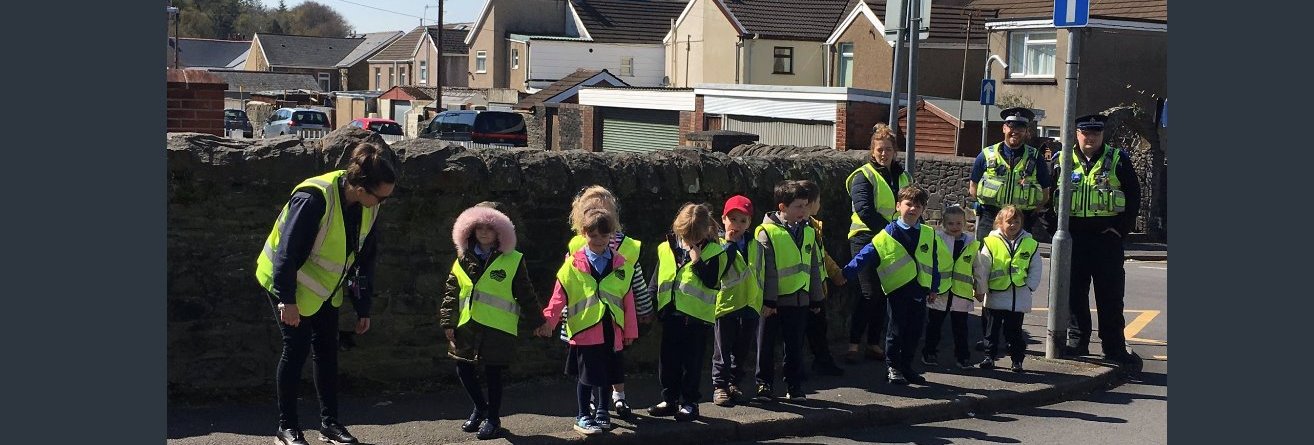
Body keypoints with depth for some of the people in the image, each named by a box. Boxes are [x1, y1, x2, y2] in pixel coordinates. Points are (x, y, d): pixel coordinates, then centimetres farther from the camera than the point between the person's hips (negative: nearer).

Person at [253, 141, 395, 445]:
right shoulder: (314, 199, -32)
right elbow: (287, 251, -28)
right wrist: (287, 299, -26)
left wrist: (363, 307, 3)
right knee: (297, 348, -5)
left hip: (324, 287, 7)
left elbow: (366, 258, 1)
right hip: (287, 283, -7)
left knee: (327, 349, 6)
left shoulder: (367, 208, -9)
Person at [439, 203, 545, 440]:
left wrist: (535, 320, 4)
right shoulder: (463, 260, 8)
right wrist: (448, 322, 6)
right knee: (464, 370, 8)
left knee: (493, 373, 2)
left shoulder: (513, 261, -2)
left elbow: (526, 295, 2)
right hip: (467, 327, 4)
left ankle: (493, 418, 19)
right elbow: (452, 293, 11)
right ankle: (480, 407, 32)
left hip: (498, 328, -4)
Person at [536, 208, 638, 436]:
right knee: (586, 375, 3)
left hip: (611, 330, 3)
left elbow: (628, 299, 8)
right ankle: (583, 417, 16)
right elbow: (560, 295, -5)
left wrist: (630, 330, 9)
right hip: (585, 329, -3)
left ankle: (602, 411, 31)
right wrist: (548, 321, -16)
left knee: (607, 373, 13)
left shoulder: (620, 265, 6)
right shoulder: (573, 264, -3)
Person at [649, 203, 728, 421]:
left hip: (696, 316, -5)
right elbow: (657, 279, 14)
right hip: (670, 314, 5)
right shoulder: (665, 248, 5)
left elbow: (712, 281, -17)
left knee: (692, 362, 2)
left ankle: (689, 402, 12)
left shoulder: (712, 252, -7)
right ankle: (669, 399, 23)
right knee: (668, 360, 12)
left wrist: (697, 261, -22)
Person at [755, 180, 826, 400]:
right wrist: (768, 300, -13)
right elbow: (766, 269, -11)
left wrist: (816, 299, 15)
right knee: (767, 345, 5)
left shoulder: (808, 232, 9)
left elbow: (814, 267, 15)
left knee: (795, 346, 11)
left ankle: (795, 386, 20)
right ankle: (764, 384, 15)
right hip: (773, 300, -5)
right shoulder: (767, 232, -9)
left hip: (799, 299, 5)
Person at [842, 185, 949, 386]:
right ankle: (893, 368, 13)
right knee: (897, 331, 1)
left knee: (915, 331, 10)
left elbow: (934, 263, 16)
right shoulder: (887, 235, -6)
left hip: (920, 291, 4)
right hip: (897, 290, -4)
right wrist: (846, 273, -14)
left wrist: (934, 287, 16)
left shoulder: (929, 235, 8)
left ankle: (907, 367, 22)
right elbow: (865, 256, -8)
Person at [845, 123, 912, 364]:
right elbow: (864, 210, -16)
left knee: (884, 294, 8)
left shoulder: (903, 177, 15)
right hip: (866, 239, -6)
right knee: (869, 293, -10)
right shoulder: (864, 176, -5)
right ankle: (853, 344, -5)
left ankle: (874, 344, 16)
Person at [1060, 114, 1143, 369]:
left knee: (1110, 294, 1)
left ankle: (1115, 348, 7)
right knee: (1074, 292, 6)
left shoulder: (1118, 160, 1)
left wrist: (1122, 228, -5)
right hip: (1073, 236, 2)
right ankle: (1077, 342, 16)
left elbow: (1134, 196, 2)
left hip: (1107, 236, -2)